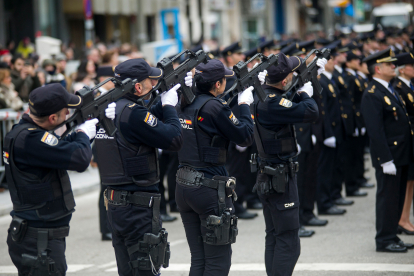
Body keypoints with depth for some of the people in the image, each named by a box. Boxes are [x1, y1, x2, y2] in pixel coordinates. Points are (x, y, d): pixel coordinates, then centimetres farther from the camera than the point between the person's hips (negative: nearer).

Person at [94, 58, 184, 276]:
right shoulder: (133, 113, -19)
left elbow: (148, 123, 21)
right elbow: (174, 139, -19)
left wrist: (164, 103, 13)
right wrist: (169, 106, -5)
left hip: (114, 202, 9)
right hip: (138, 206, -9)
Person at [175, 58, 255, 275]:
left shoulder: (185, 104, 6)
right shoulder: (214, 107, -15)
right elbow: (245, 137, -11)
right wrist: (244, 105, 3)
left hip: (184, 186, 8)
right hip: (210, 188, -8)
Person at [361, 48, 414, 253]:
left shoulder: (390, 90, 15)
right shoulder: (372, 94, -16)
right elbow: (375, 131, -20)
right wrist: (386, 160, -22)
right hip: (388, 156, -9)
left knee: (398, 198, 14)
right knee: (387, 198, -2)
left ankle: (392, 237, 23)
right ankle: (384, 240, 7)